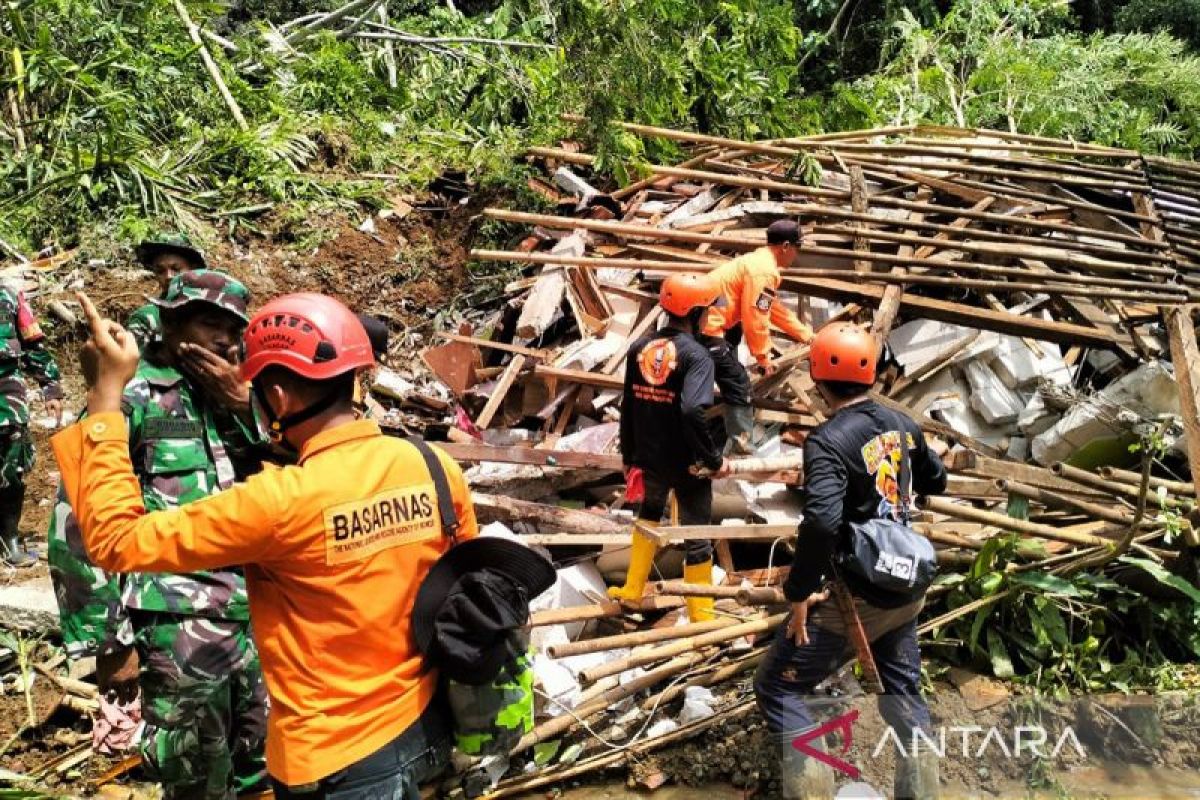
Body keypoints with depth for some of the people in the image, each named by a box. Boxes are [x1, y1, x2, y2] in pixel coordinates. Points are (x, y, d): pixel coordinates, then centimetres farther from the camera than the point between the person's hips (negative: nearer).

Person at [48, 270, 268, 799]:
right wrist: (108, 642, -8)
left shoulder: (231, 396, 11)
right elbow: (78, 526, -9)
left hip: (257, 616, 6)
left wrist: (245, 404, -7)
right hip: (181, 629, -6)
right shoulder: (131, 399, -7)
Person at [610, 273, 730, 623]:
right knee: (697, 538, 10)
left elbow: (628, 407, 5)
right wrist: (714, 459, -22)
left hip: (649, 459, 6)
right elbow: (693, 411, -34)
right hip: (688, 465, -5)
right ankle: (701, 615, 22)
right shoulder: (695, 354, -19)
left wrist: (629, 456, 16)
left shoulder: (640, 347, -1)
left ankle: (632, 589, 41)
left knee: (649, 514, 31)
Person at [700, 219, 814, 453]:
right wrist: (763, 357, -5)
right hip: (707, 325, -11)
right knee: (738, 383, -7)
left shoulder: (760, 261, 16)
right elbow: (755, 320, -17)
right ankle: (743, 447, -2)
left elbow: (775, 308, 27)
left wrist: (805, 334, 32)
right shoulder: (764, 270, -17)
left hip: (699, 316, 11)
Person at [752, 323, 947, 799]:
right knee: (903, 695, 25)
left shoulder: (828, 440, -21)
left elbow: (822, 522, -34)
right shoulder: (904, 426, 1)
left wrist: (799, 593, -24)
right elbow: (936, 482, 20)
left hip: (855, 599, -7)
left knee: (776, 690, 5)